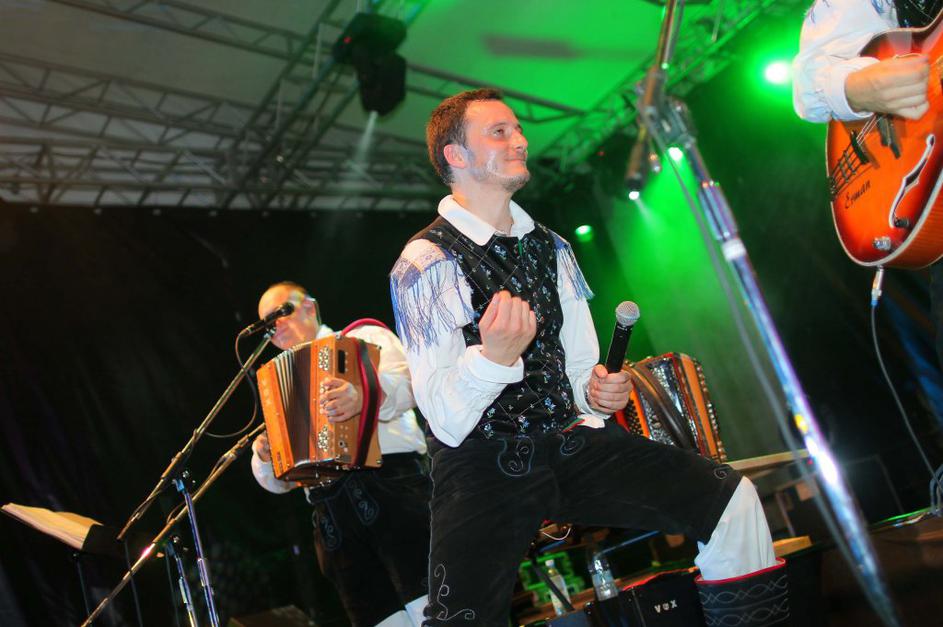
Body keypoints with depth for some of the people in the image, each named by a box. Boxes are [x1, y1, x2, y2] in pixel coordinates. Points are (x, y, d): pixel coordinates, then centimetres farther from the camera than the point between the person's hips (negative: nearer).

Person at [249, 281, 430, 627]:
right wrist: (264, 457, 3)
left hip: (389, 482, -5)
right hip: (331, 515, 5)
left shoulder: (364, 338, 15)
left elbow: (407, 380, -8)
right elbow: (276, 481, 27)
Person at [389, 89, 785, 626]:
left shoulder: (549, 247, 13)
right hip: (482, 465, -5)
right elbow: (446, 420, -14)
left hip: (571, 441, 5)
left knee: (731, 498, -9)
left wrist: (596, 390, -4)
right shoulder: (426, 262, -8)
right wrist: (494, 357, -33)